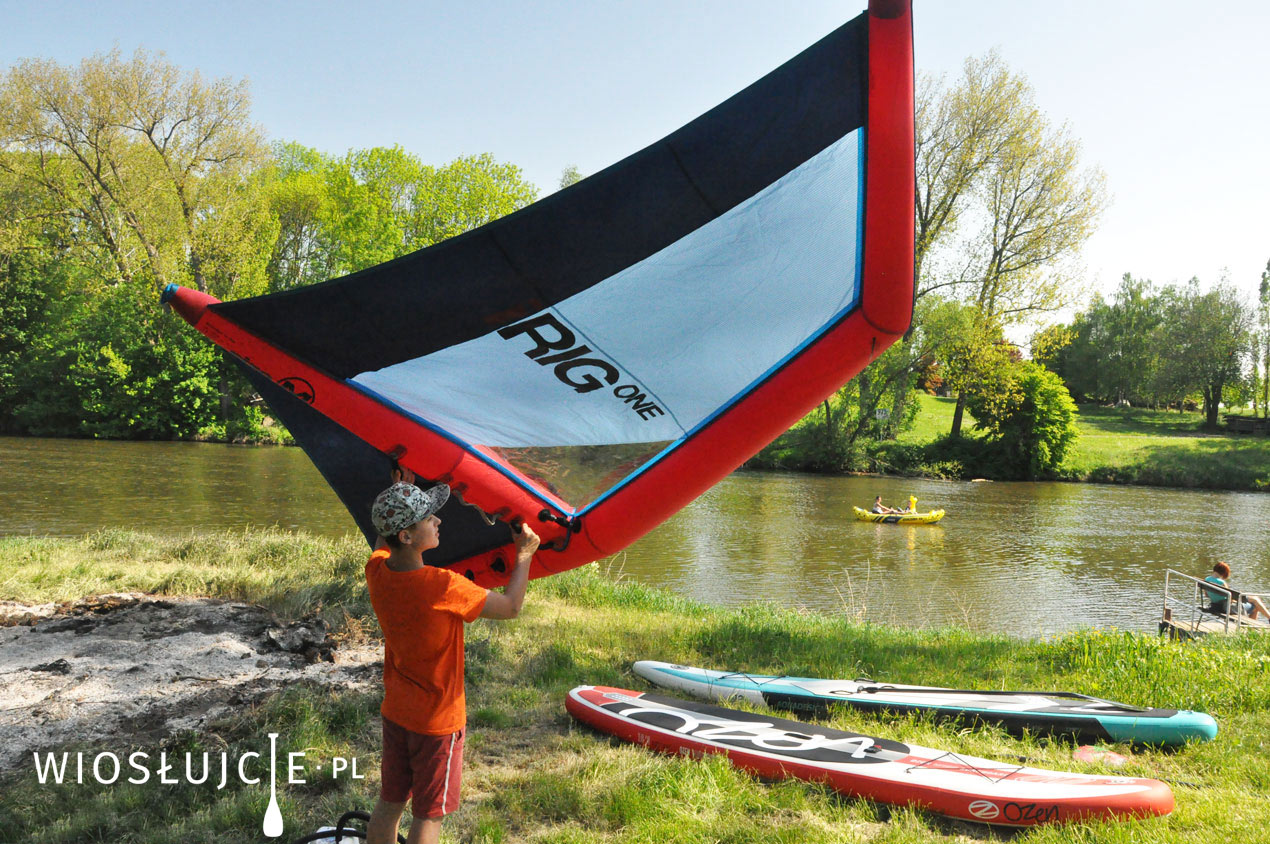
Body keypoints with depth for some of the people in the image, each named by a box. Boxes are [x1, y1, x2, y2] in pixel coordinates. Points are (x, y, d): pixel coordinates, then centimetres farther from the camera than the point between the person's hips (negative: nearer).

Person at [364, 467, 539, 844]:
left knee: (389, 804, 21)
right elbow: (510, 606, -18)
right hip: (437, 721, -6)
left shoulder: (376, 571, -12)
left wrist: (399, 496, 12)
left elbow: (384, 543, 16)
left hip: (395, 713, 6)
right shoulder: (442, 587, -31)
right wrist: (524, 554, -6)